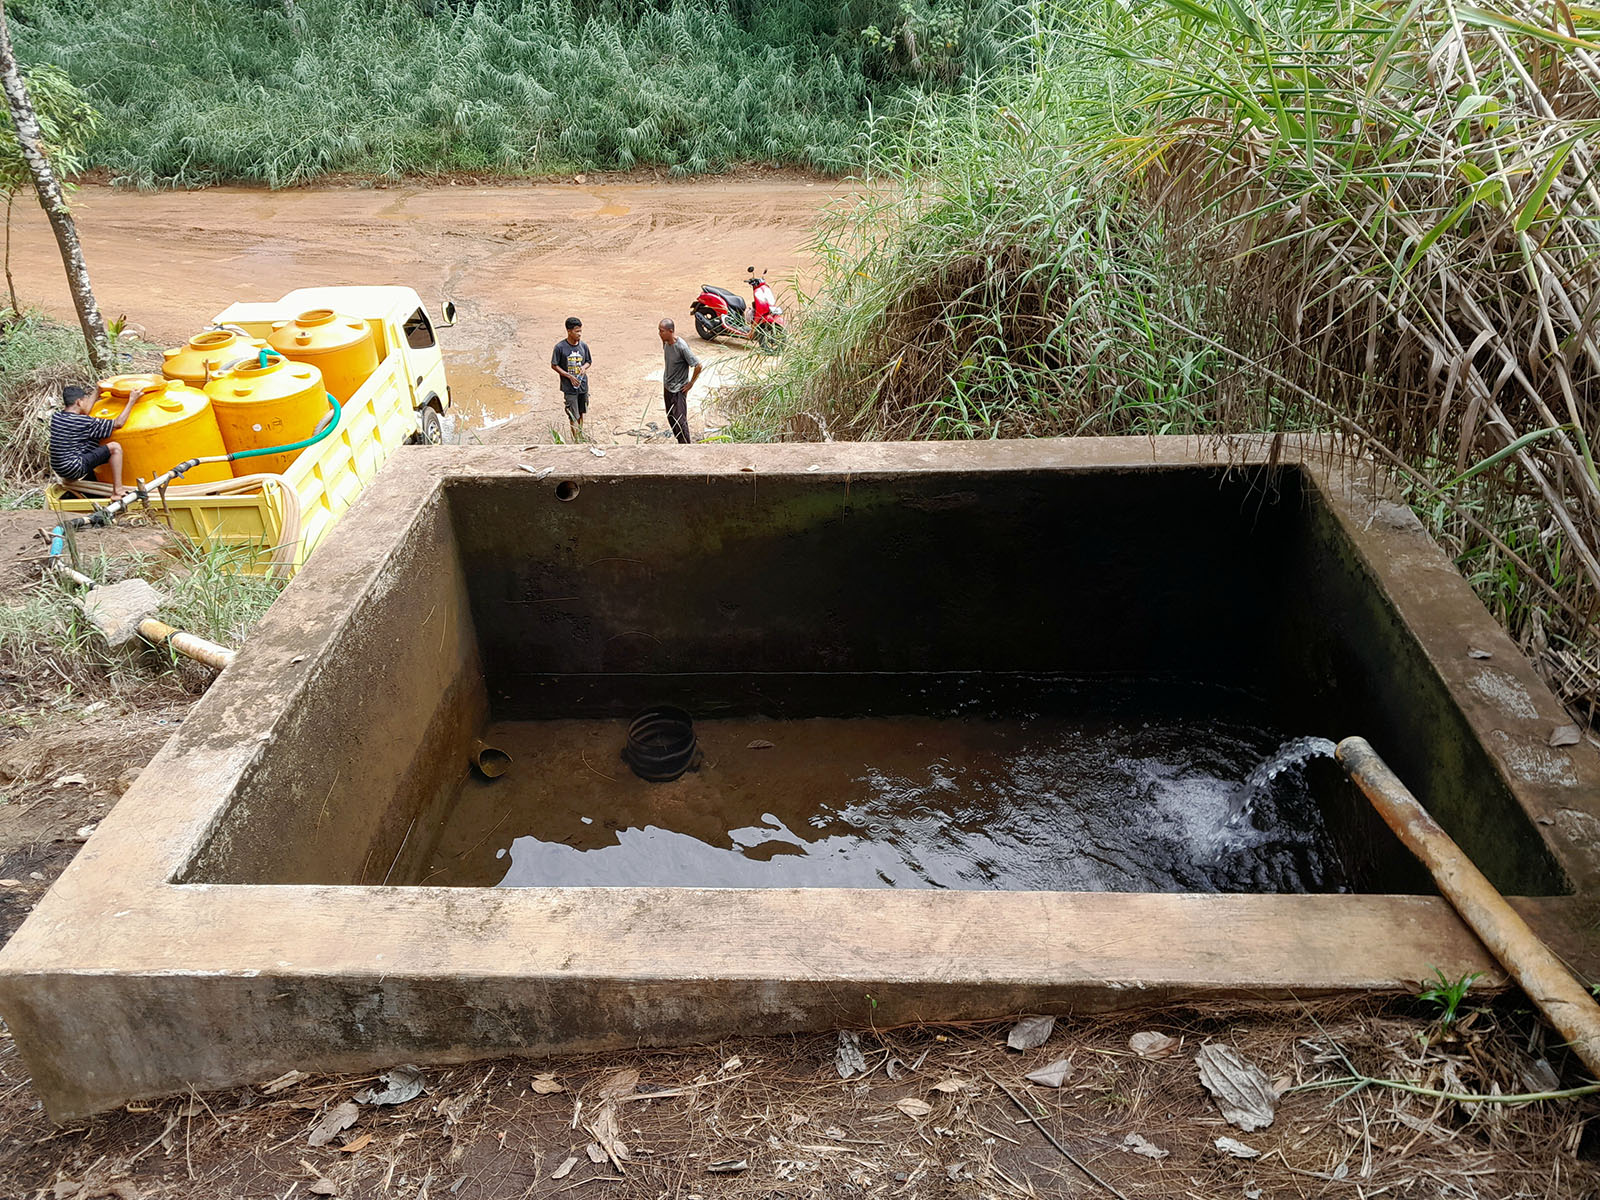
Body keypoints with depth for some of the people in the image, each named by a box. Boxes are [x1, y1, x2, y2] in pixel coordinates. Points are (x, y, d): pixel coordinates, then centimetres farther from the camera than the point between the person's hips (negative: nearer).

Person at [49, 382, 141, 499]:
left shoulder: (55, 417, 5)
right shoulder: (85, 422, -18)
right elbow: (117, 424, -14)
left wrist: (95, 392, 29)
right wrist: (131, 401, -8)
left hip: (58, 469, 9)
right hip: (74, 469, -9)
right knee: (114, 447, -11)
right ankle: (117, 492, -14)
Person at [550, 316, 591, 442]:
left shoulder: (584, 345, 0)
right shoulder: (560, 347, -13)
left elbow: (588, 361, 13)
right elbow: (554, 365, -6)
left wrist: (584, 367, -11)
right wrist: (569, 376, -15)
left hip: (583, 385, 4)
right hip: (569, 387, -4)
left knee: (581, 413, 17)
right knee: (573, 416, -2)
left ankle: (580, 435, 33)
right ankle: (576, 440, 5)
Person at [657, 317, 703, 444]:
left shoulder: (682, 347, -27)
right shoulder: (666, 342, -4)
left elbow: (698, 366, -24)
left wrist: (691, 383, -14)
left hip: (678, 389, -8)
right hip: (667, 386, 8)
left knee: (680, 420, -8)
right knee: (671, 418, 17)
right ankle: (681, 441, 33)